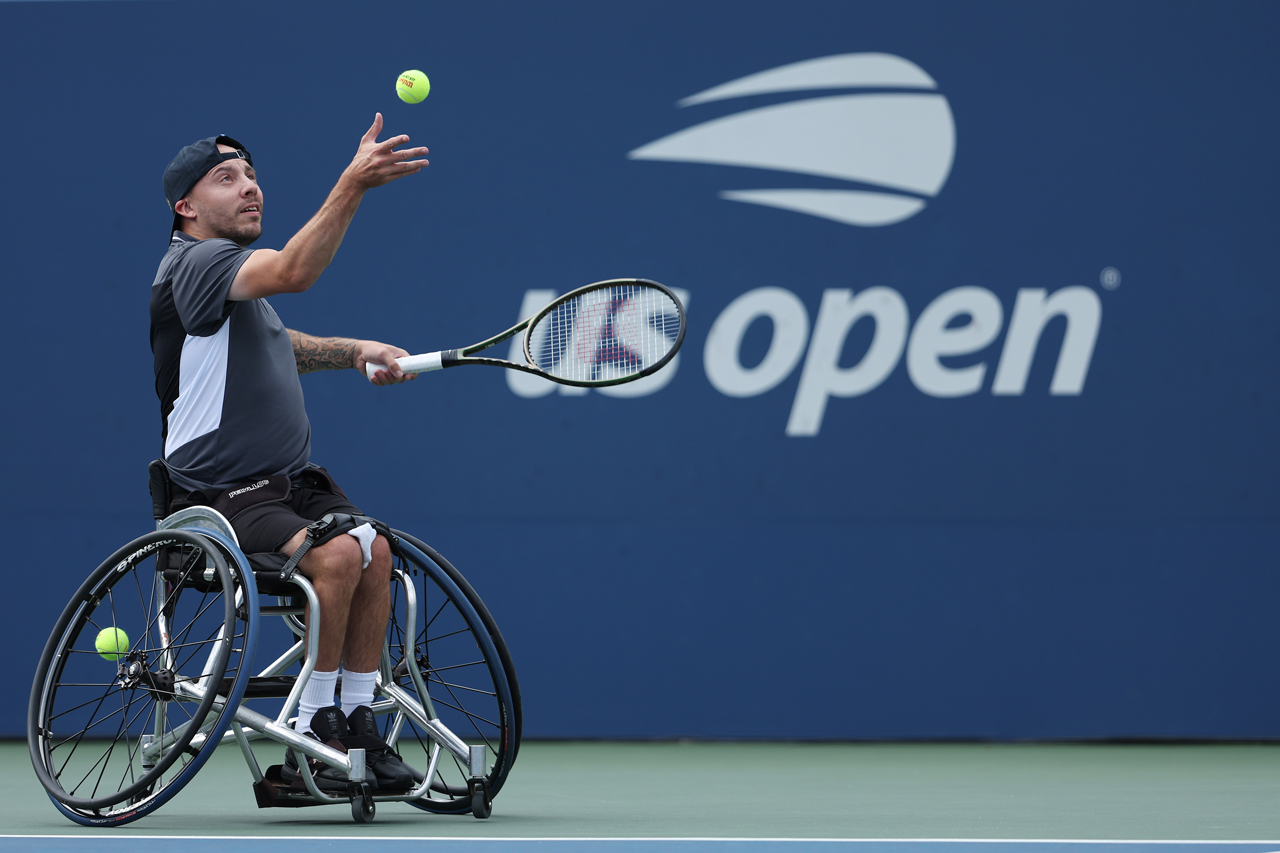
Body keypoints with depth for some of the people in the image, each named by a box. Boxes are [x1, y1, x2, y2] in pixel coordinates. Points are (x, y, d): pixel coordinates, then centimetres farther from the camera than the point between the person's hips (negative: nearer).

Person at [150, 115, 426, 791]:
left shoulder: (232, 270, 17)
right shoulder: (194, 264, -15)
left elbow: (279, 344, 34)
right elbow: (294, 271, -34)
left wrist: (356, 351, 16)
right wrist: (352, 184, -44)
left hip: (289, 481, 9)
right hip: (218, 499, -9)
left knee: (375, 549, -13)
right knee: (337, 553, -29)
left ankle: (357, 722, -5)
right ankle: (311, 734, -17)